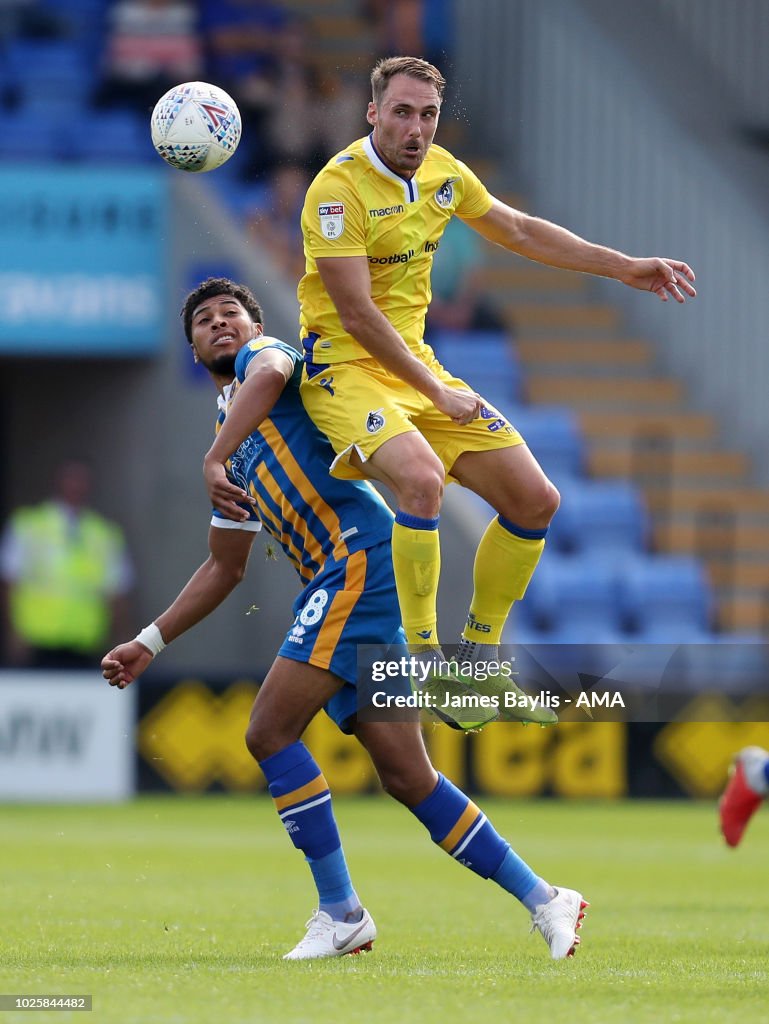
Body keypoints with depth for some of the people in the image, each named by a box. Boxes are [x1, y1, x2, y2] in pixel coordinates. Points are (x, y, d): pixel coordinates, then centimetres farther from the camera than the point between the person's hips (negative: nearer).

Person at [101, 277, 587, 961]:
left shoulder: (265, 351, 7)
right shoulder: (233, 438, 30)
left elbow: (270, 373, -21)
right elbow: (225, 569, 34)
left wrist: (211, 462, -29)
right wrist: (149, 644, 29)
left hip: (361, 556, -9)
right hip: (335, 584, 9)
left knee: (270, 731, -15)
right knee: (408, 779, 3)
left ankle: (341, 914, -10)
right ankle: (542, 900, 8)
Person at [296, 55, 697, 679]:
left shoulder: (441, 170, 4)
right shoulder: (339, 188, -18)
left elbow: (519, 231, 20)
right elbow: (356, 312, -22)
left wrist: (624, 268, 18)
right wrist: (436, 393, -24)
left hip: (418, 363, 8)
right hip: (346, 367, -8)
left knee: (536, 500, 1)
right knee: (423, 477, -34)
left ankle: (478, 653, 17)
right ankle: (422, 658, -21)